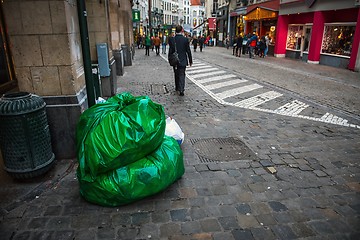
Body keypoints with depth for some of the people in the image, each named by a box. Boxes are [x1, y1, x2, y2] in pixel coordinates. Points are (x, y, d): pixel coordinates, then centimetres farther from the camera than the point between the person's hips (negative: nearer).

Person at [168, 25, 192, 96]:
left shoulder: (171, 39, -6)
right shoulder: (185, 39, -9)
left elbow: (170, 51, -3)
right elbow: (188, 51, -5)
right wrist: (190, 60, 5)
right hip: (183, 61, -2)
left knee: (176, 74, 19)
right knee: (182, 75, 2)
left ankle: (177, 87, 32)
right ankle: (181, 89, -10)